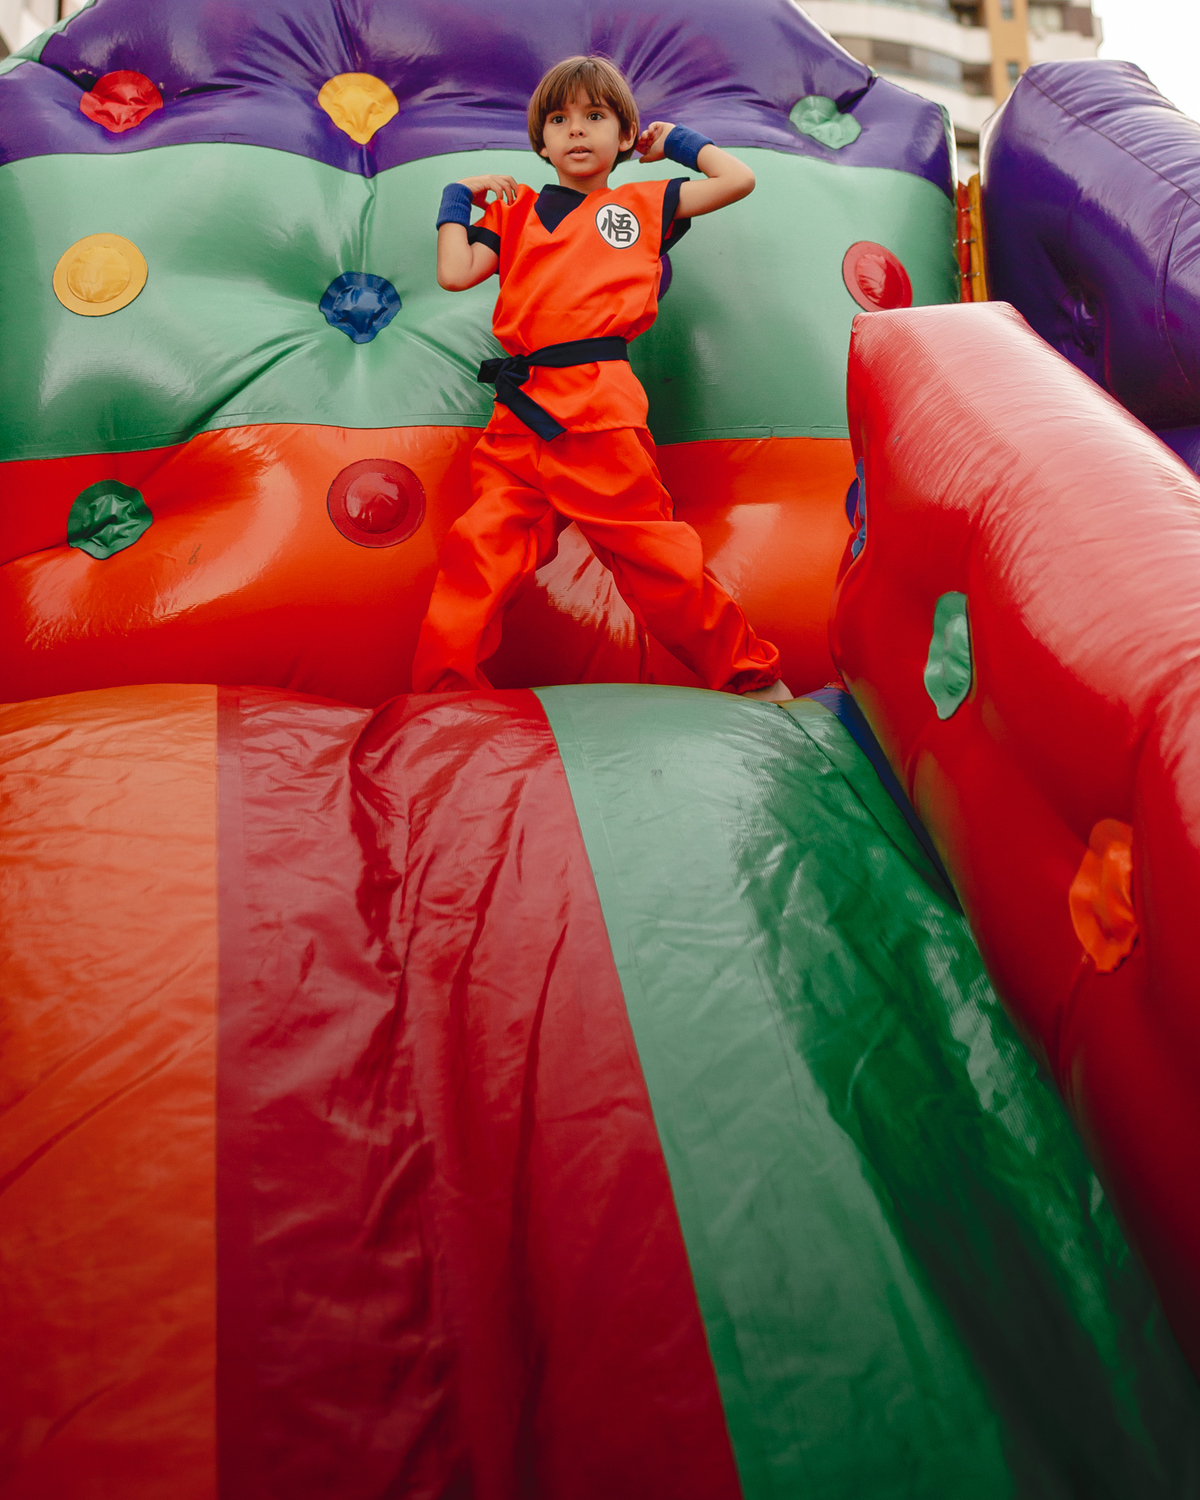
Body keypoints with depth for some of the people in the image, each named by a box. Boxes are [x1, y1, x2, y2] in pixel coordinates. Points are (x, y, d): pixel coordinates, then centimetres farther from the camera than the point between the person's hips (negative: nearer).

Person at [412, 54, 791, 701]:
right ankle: (441, 698, -1)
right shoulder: (514, 212, 23)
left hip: (601, 412, -2)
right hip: (520, 415, 3)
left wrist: (676, 141, 26)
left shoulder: (643, 205, 19)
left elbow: (738, 179, 17)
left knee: (657, 562, -4)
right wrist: (458, 195, 21)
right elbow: (454, 273, 12)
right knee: (477, 553, -9)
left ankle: (752, 677, 11)